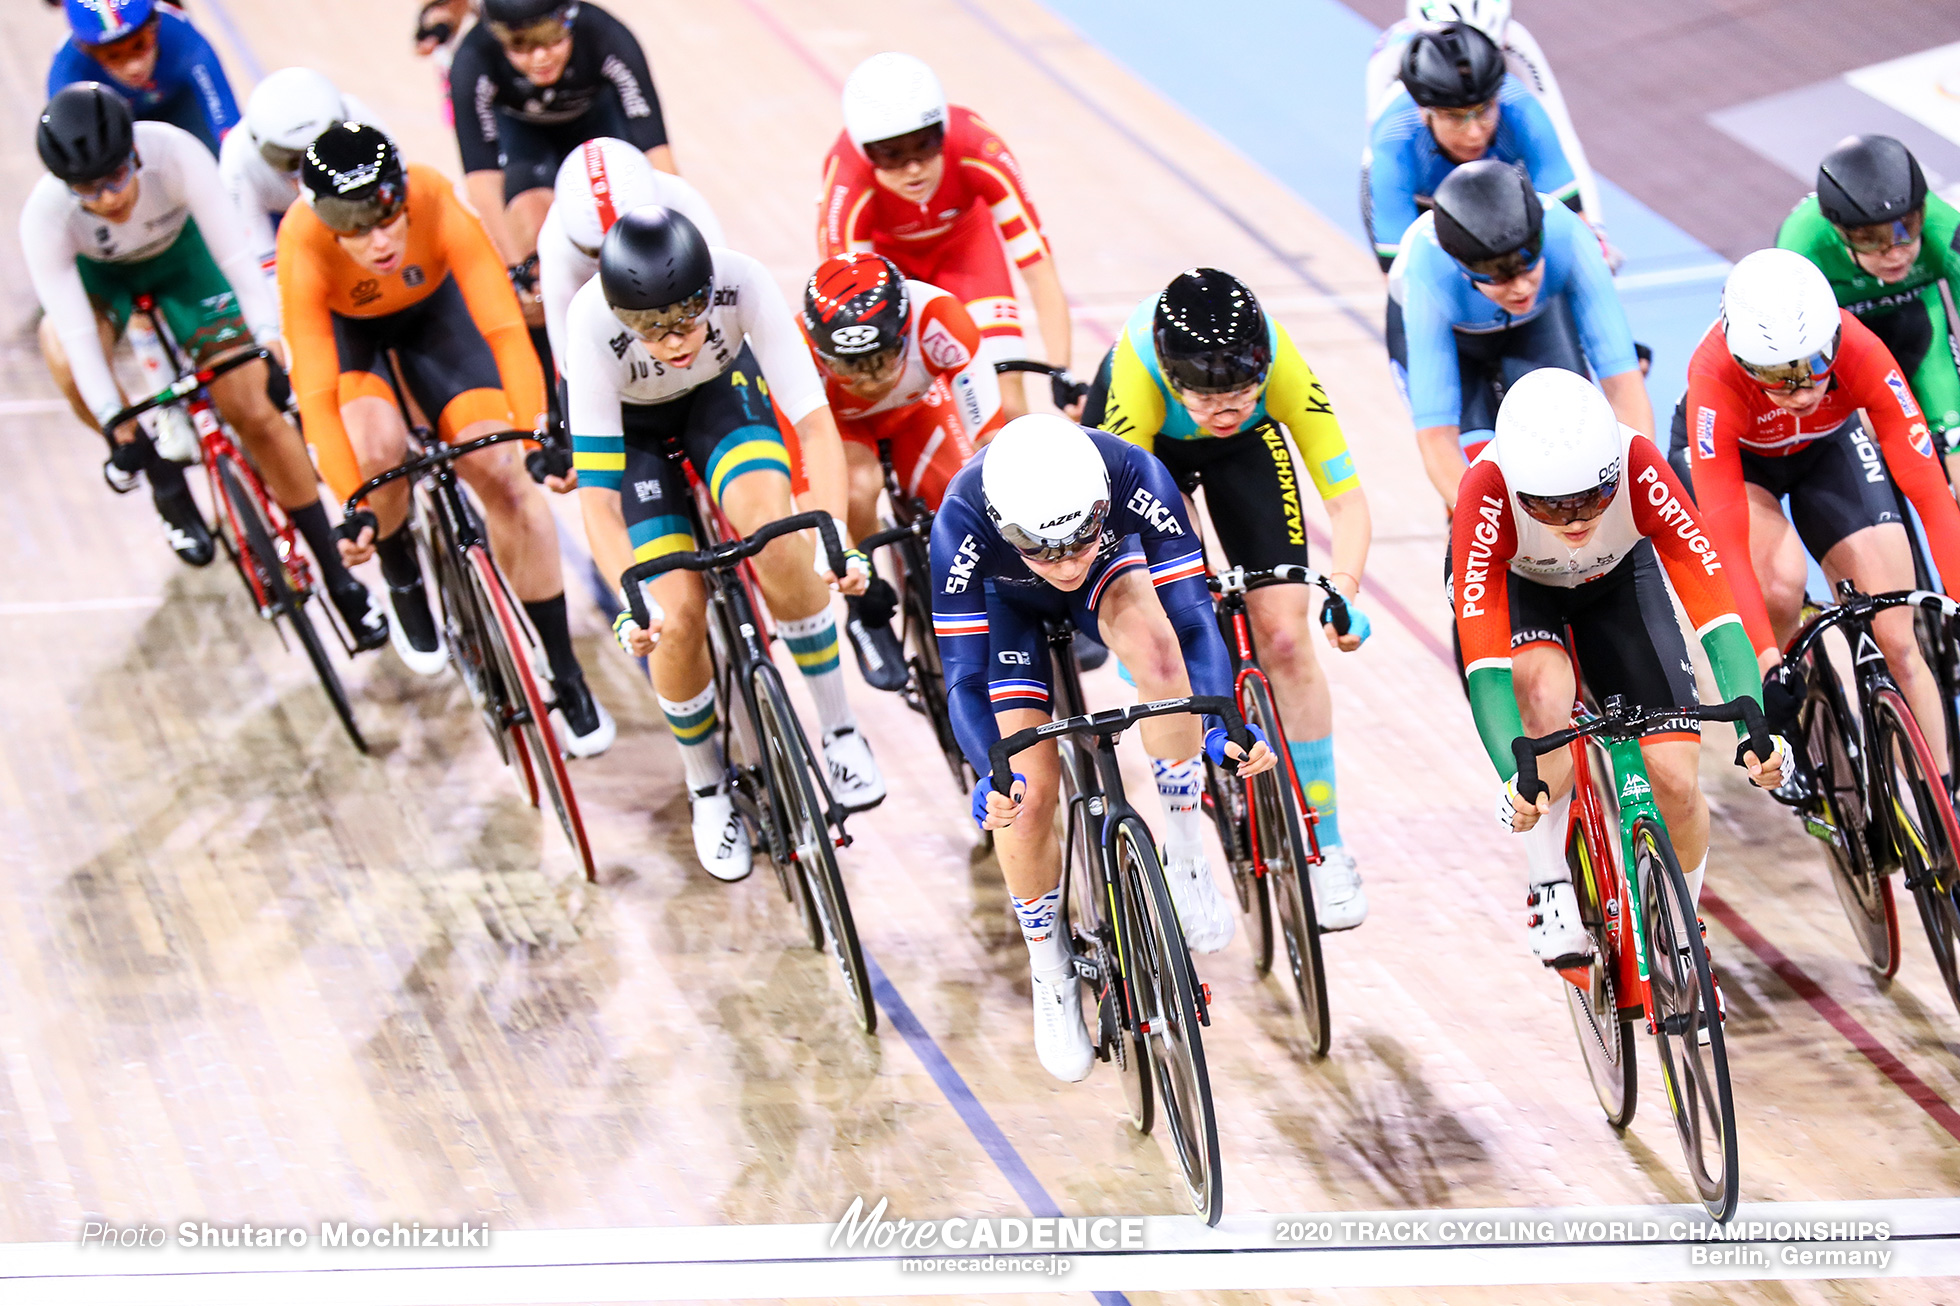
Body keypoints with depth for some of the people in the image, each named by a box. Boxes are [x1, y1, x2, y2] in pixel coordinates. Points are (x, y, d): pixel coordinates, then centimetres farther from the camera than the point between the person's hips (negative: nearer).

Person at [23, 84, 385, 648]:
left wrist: (272, 343, -44)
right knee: (68, 366, -34)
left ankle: (338, 577, 5)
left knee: (255, 413, -8)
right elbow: (77, 331, -35)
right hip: (95, 272, 0)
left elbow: (233, 250, -35)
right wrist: (116, 425, -40)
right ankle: (165, 480, -7)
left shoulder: (175, 152, -38)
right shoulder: (44, 216, -36)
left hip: (180, 255, 0)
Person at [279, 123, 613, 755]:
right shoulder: (303, 247, -39)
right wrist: (351, 507, -49)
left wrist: (539, 438, -52)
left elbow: (503, 325, -41)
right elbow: (314, 388, -40)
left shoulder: (437, 205, -38)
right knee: (380, 449, -30)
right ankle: (402, 581, 4)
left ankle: (564, 675, 0)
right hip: (342, 325, -1)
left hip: (431, 308, 1)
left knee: (502, 473, -14)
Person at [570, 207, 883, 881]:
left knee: (771, 528, -30)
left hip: (722, 390, 1)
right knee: (680, 614, -16)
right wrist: (633, 605, -49)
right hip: (629, 420, -1)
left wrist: (835, 540, -48)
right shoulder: (593, 322, -38)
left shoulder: (743, 282, -36)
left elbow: (814, 422, -34)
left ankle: (839, 729, -10)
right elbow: (597, 498, -35)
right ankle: (708, 788, 12)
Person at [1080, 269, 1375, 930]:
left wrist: (1345, 589, -50)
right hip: (1146, 437, -1)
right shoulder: (1140, 371, -43)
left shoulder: (1281, 365, -39)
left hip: (1250, 446, 1)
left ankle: (1327, 850, 1)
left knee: (1284, 633, -9)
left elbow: (1346, 496, -34)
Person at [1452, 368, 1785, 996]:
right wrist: (1514, 775, -55)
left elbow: (1713, 599, -40)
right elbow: (1484, 658, -43)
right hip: (1513, 586, -1)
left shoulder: (1639, 467, -38)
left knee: (1676, 780, -12)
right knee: (1547, 693, -36)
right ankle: (1551, 892, -17)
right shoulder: (1487, 489, -40)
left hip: (1618, 576, 1)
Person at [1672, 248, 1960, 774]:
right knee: (1781, 583, -31)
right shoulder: (1715, 379, -40)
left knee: (1896, 642, -10)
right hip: (1733, 454, -2)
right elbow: (1728, 544, -41)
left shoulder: (1861, 353, -37)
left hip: (1828, 444, 2)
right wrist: (1768, 665, -49)